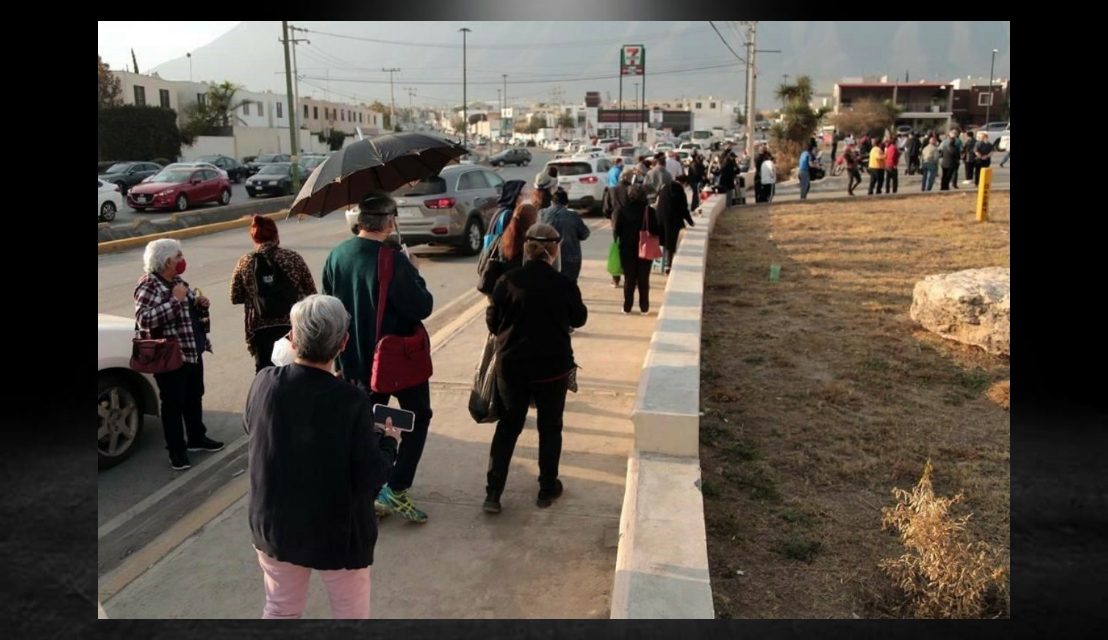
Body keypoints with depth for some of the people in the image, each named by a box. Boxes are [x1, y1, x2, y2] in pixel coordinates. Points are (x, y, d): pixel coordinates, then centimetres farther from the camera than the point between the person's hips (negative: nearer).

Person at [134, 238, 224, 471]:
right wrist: (174, 300, -30)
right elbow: (144, 319, -31)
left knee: (194, 397, 19)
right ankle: (177, 450, 13)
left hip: (192, 351, 9)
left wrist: (199, 302, 1)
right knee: (173, 403, 2)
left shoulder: (177, 280, 9)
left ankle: (197, 438, 36)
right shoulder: (148, 286, -18)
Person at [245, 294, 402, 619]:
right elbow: (370, 479, -22)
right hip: (337, 534, -3)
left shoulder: (263, 383, -14)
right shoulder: (351, 401, -26)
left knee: (280, 610, 25)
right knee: (350, 614, 18)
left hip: (274, 527, 4)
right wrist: (388, 442, -3)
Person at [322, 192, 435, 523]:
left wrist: (345, 353, 17)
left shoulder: (336, 256, -3)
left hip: (356, 358, 6)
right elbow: (422, 307, -21)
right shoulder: (393, 261, -24)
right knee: (418, 417, 14)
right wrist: (414, 274, -5)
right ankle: (396, 489, 5)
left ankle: (373, 493, 24)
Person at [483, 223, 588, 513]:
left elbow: (492, 322, 0)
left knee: (508, 426, 14)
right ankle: (547, 489, 25)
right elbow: (579, 318, 4)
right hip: (553, 367, -1)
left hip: (512, 366, 2)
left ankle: (493, 492, 12)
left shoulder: (507, 282, -10)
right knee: (549, 427, 15)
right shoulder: (564, 284, -12)